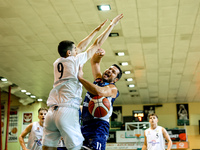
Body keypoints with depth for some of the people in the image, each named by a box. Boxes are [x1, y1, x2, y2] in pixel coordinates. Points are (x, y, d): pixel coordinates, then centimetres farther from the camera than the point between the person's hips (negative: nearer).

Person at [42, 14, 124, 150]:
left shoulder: (57, 62, 19)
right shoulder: (75, 60, 4)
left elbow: (81, 47, 32)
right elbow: (97, 44, 12)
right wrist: (112, 25, 21)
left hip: (52, 112, 7)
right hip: (67, 111, -6)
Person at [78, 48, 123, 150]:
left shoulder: (112, 88, -2)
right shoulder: (98, 79, 21)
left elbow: (99, 92, -24)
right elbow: (94, 62, 30)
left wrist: (81, 78, -18)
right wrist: (99, 54, 6)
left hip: (99, 125, -8)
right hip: (85, 124, 8)